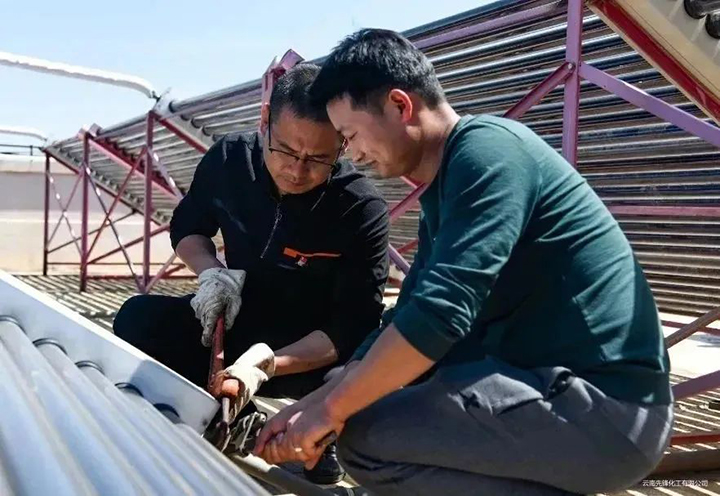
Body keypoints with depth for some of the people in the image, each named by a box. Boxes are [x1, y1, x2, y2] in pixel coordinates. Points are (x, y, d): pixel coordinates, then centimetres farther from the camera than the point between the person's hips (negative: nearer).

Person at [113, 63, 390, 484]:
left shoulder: (363, 210, -27)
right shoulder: (228, 160, -13)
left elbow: (354, 328, -29)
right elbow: (187, 225, 7)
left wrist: (268, 364, -44)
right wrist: (211, 272, -16)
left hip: (315, 351, -3)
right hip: (238, 323, 4)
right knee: (138, 319, -18)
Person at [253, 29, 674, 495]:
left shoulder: (487, 149, -16)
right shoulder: (444, 192, 14)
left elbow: (440, 314, -26)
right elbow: (409, 317, 17)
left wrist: (332, 409, -14)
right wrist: (315, 403, 9)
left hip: (607, 404, -10)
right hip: (559, 381, 10)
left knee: (366, 437, -18)